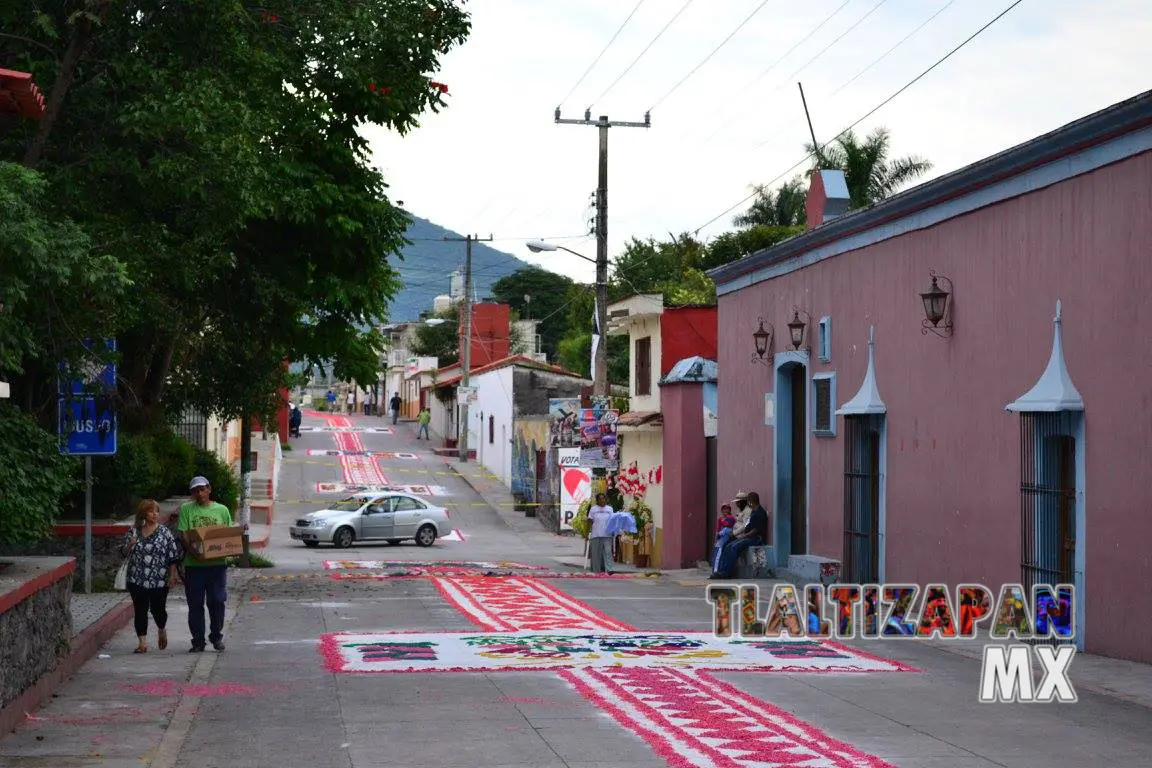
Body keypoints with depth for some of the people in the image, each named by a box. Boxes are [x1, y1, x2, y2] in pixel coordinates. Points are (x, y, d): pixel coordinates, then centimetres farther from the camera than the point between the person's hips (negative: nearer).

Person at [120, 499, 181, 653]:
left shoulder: (165, 532, -1)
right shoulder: (133, 531, 5)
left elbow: (173, 556, -1)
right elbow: (124, 552, 9)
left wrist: (172, 576, -6)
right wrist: (130, 545, -12)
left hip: (159, 581, -2)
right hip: (137, 581, 2)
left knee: (158, 609, 4)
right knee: (140, 611, 2)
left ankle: (161, 630, 35)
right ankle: (142, 642, 8)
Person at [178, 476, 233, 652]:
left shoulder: (221, 510, 10)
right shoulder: (186, 509, 6)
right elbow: (183, 534, -1)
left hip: (217, 563, 1)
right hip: (194, 564, 0)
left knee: (217, 602, 1)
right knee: (195, 604, 2)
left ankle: (216, 636, 17)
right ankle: (198, 641, 10)